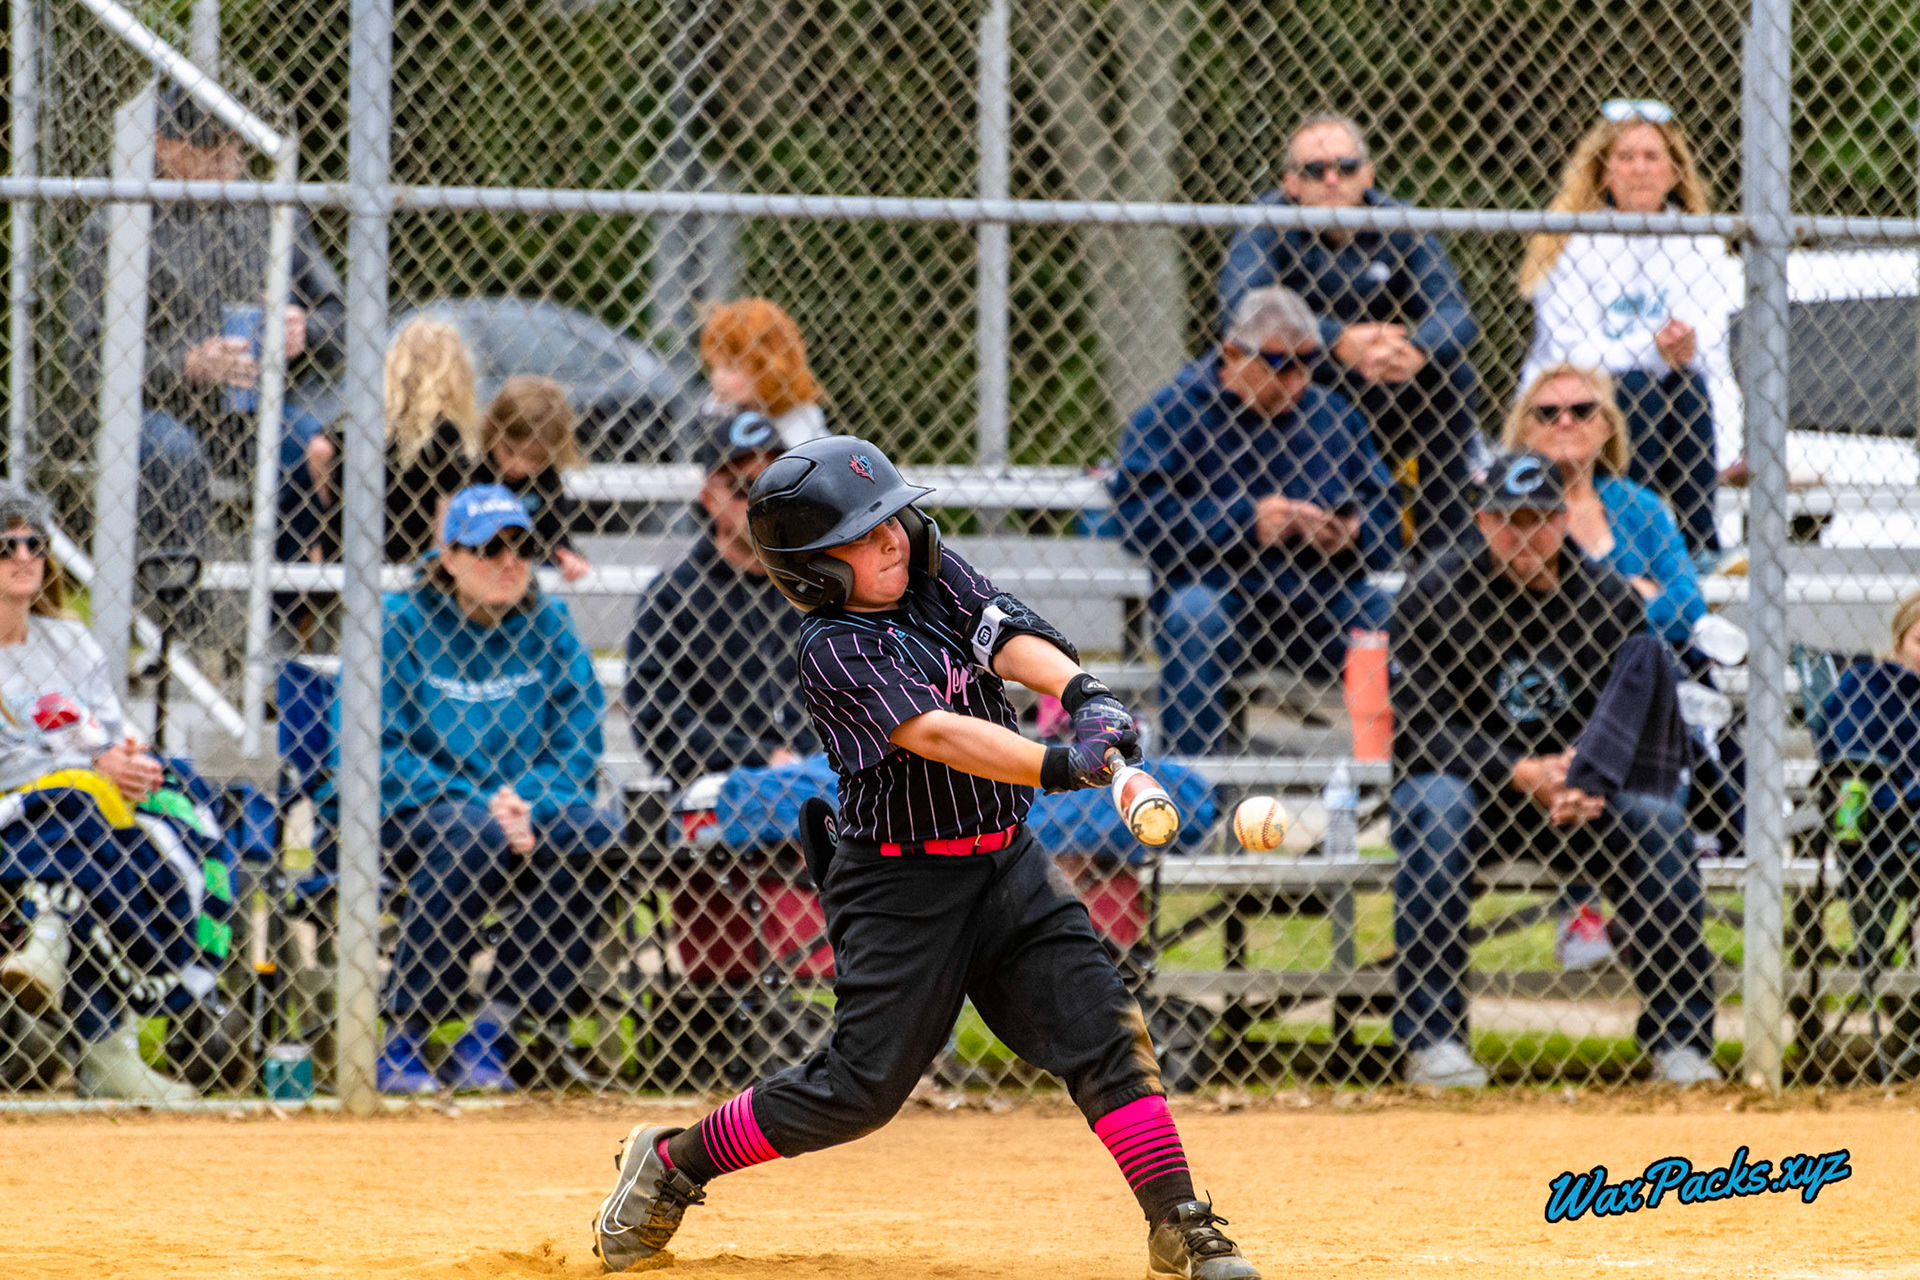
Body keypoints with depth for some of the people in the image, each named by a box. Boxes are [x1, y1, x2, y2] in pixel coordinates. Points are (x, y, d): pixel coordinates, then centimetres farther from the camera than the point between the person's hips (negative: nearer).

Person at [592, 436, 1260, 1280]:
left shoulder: (936, 574, 1)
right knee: (863, 1084, -1)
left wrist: (1084, 695, -35)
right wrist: (1057, 767, -44)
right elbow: (934, 733, -32)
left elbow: (1010, 640, -14)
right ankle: (670, 1163, 17)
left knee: (1103, 1032, -6)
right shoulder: (832, 648, -19)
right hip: (899, 885, -6)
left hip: (1007, 863, 6)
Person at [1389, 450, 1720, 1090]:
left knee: (1657, 816, -26)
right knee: (1432, 805, -35)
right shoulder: (1433, 597, -5)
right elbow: (1423, 724, -14)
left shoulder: (1610, 599, 1)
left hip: (1585, 797, 2)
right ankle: (1430, 1041, -34)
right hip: (1467, 785, -2)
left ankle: (1679, 1040, -19)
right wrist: (1522, 774, -27)